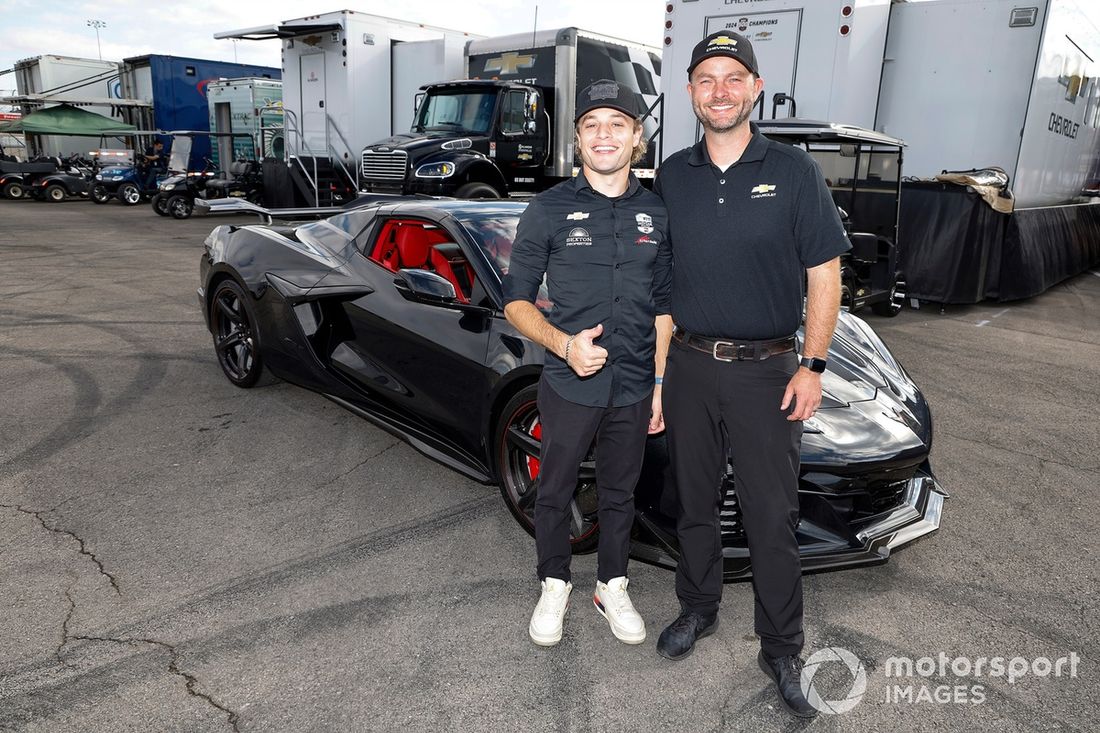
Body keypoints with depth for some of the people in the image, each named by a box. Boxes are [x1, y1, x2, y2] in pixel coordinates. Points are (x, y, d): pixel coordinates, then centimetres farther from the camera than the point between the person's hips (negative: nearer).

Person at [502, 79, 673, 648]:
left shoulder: (657, 213, 4)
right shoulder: (549, 210, -5)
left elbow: (663, 307, 9)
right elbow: (516, 301, -4)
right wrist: (563, 344, -21)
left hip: (634, 389, 3)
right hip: (568, 386, -2)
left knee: (619, 494, 18)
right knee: (555, 492, 14)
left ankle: (612, 588, 39)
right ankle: (554, 587, 37)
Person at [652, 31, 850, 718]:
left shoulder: (793, 170, -2)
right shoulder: (672, 176, 6)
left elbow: (825, 273, -1)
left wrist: (813, 366, -9)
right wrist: (656, 367, 5)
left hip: (765, 370, -2)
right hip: (688, 366, 3)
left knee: (772, 519, 4)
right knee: (695, 505, 16)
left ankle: (783, 651, 22)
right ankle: (699, 610, 37)